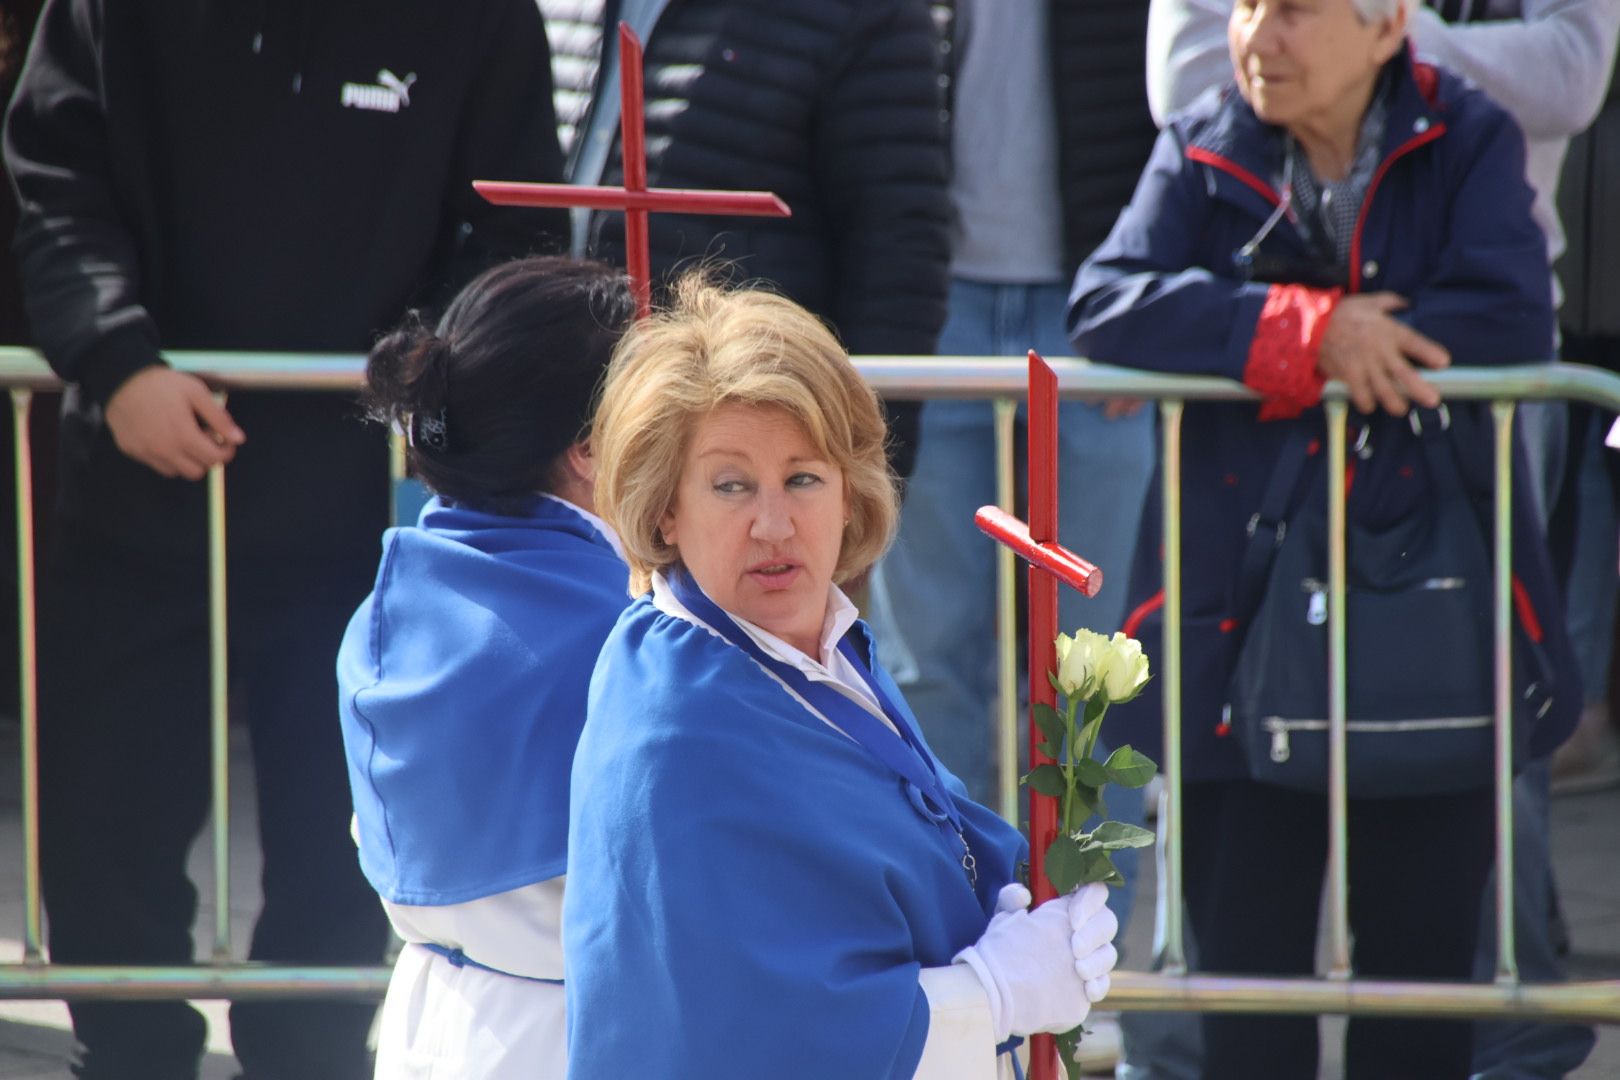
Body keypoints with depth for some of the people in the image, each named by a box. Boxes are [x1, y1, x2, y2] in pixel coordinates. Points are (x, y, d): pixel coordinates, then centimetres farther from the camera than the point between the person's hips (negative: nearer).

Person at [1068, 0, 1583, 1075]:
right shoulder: (1202, 154, 2)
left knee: (1422, 943, 8)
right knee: (1245, 941, 5)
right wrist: (1308, 331, -24)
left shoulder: (1471, 144, -2)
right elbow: (1109, 304, -13)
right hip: (1242, 617, 1)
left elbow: (1512, 320, -18)